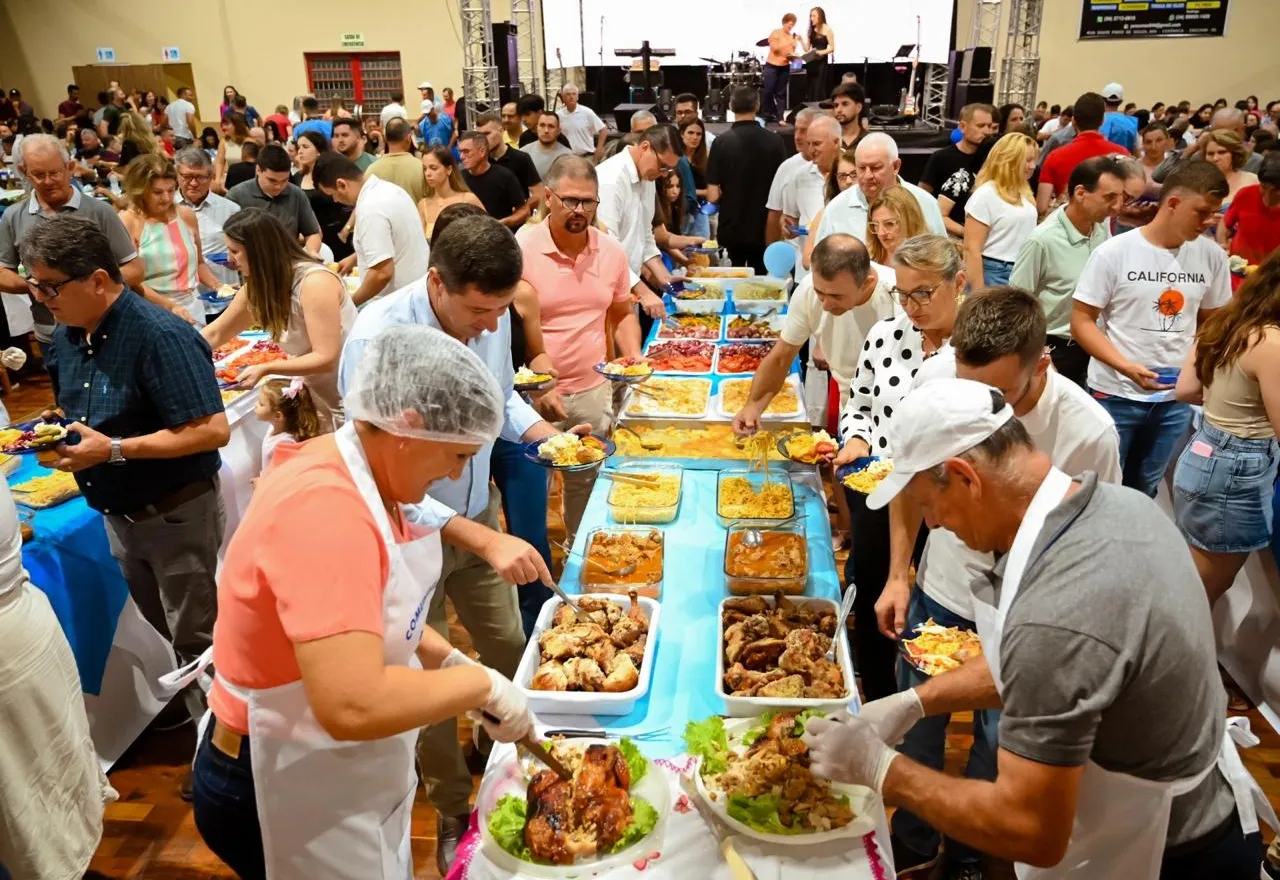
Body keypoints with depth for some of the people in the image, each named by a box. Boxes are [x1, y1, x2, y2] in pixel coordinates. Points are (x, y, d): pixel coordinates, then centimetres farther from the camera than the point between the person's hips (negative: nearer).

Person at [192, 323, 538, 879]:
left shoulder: (363, 473, -3)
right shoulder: (325, 510, -32)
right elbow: (352, 706, -40)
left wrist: (448, 660, -1)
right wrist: (482, 684, -26)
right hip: (283, 790, -8)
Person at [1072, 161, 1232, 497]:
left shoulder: (1211, 255, 0)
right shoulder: (1113, 253, -12)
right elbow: (1081, 320, -10)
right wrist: (1125, 366, -22)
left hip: (1176, 398, 4)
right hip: (1115, 394, -4)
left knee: (1144, 491, 18)